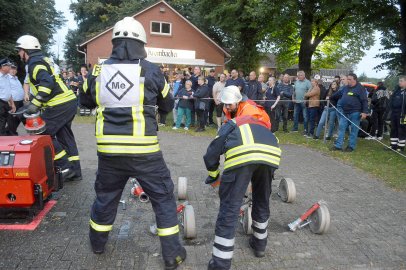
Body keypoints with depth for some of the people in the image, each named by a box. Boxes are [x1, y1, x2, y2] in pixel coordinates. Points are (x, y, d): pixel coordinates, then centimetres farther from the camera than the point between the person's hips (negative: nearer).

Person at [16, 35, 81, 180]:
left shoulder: (35, 63, -7)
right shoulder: (44, 60, 23)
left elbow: (47, 83, -24)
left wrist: (35, 103, -24)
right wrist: (34, 102, 29)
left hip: (59, 105, -10)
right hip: (69, 102, 10)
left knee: (44, 134, -4)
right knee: (64, 136, 12)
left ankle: (66, 167, -4)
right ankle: (75, 171, 16)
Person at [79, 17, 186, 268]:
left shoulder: (98, 71, 2)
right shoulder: (150, 70, -6)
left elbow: (85, 101, 19)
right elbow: (168, 105, 7)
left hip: (109, 149, 4)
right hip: (143, 150, -3)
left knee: (105, 194, 24)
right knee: (163, 197, 11)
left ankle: (98, 242, 45)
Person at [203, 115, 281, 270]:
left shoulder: (230, 125, 34)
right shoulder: (263, 125, 43)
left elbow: (212, 153, 25)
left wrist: (213, 175, 44)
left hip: (241, 154, -4)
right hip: (271, 154, 4)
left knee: (229, 207, 4)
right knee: (262, 201, 26)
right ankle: (260, 243, 45)